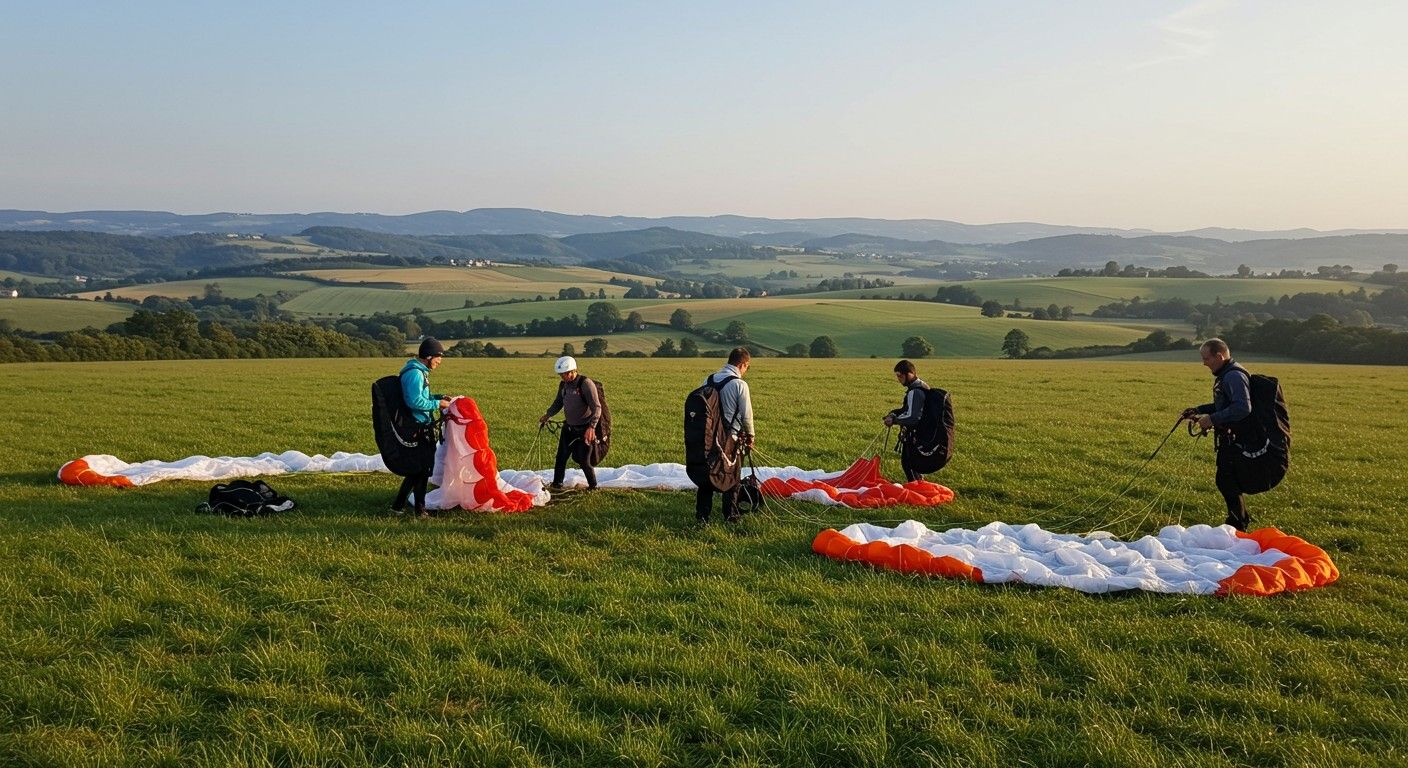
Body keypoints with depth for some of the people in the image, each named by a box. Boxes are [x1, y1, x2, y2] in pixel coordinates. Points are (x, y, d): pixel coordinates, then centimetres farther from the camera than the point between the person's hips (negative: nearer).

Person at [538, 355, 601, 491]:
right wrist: (548, 415, 3)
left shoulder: (586, 384, -20)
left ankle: (593, 486, 15)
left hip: (584, 429, -7)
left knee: (583, 461, -4)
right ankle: (557, 484, 19)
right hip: (568, 427, 7)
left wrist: (591, 427, -32)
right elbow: (558, 402, 19)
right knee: (561, 456, 6)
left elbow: (596, 407, -23)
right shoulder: (563, 384, 2)